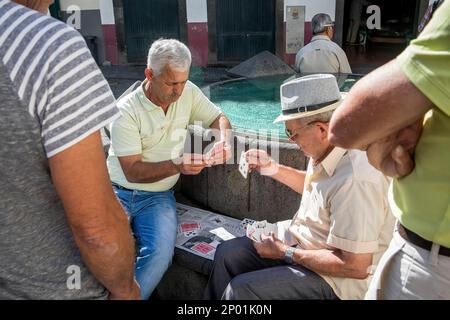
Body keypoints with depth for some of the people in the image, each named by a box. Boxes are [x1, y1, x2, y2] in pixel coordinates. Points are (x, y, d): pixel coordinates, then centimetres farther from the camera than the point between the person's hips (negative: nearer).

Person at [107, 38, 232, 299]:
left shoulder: (188, 92, -2)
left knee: (160, 254, -26)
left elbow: (219, 117, 11)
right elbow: (132, 171, -16)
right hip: (119, 192, -1)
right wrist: (177, 165, -32)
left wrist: (224, 137, -13)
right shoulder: (126, 111, -13)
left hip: (158, 197, 2)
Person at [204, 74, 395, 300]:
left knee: (239, 289, -19)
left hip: (336, 278, -9)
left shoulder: (355, 179, -33)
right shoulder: (326, 150, -4)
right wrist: (274, 170, 8)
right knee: (226, 254, 7)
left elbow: (355, 267, -29)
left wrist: (286, 254, -19)